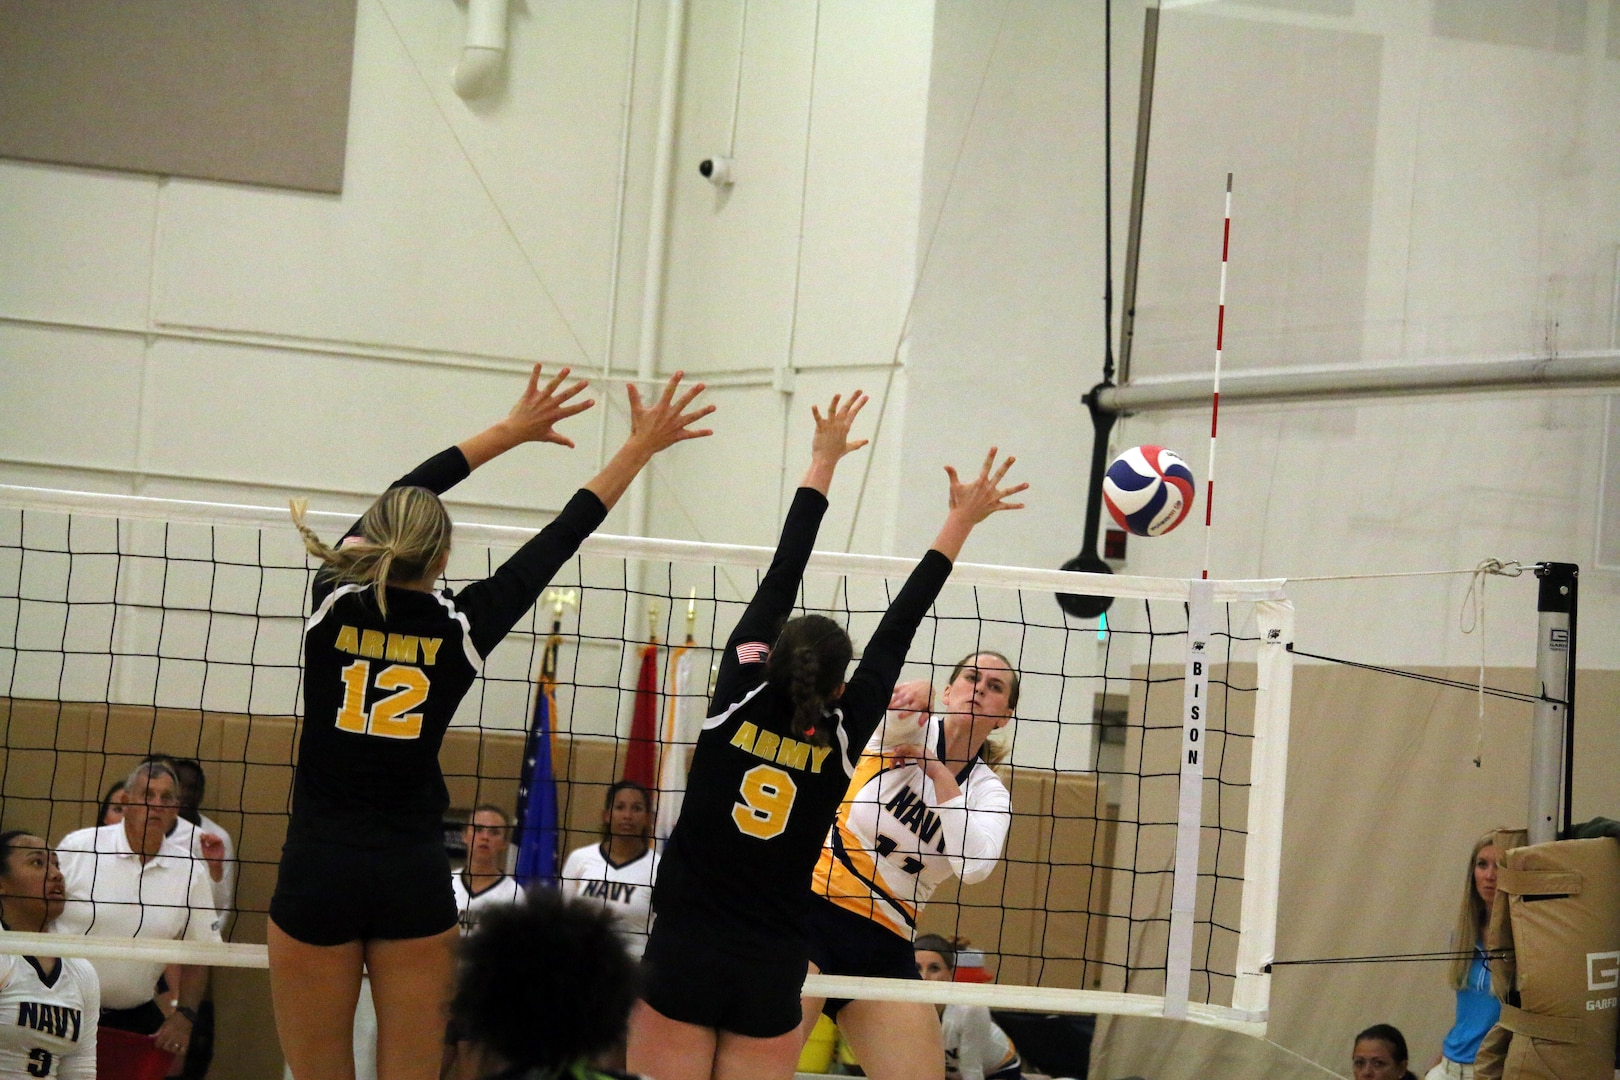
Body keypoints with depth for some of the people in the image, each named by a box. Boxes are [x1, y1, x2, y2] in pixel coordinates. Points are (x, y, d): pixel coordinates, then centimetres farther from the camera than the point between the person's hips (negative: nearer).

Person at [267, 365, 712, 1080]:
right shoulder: (460, 627, -4)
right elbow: (557, 542, 4)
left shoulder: (333, 600, -2)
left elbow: (396, 500, 12)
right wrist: (640, 448, 13)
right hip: (413, 879, 0)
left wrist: (511, 430, 21)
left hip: (316, 876, 0)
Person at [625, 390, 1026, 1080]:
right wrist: (959, 524, 18)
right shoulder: (842, 739, -1)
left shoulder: (738, 703, -2)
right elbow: (894, 635, 8)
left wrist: (823, 462, 13)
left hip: (681, 960, -1)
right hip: (771, 976, 1)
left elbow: (779, 582, 5)